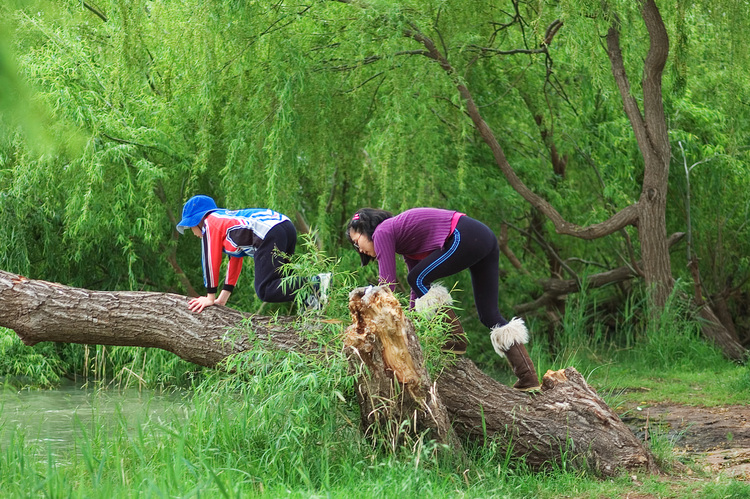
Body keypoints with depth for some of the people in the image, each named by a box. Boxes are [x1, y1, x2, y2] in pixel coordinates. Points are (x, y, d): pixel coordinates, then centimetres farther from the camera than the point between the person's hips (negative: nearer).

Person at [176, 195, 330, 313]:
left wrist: (210, 297, 14)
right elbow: (235, 261, 39)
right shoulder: (226, 219, 39)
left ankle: (318, 284, -25)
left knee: (265, 291, -12)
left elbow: (211, 260, 9)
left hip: (269, 235, -9)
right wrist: (223, 297, 38)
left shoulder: (209, 223, 13)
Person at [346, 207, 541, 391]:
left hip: (466, 237, -9)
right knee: (490, 315, 8)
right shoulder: (404, 241, 27)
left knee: (418, 280, -1)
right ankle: (528, 379, 5)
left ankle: (455, 341, -1)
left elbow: (387, 282, -5)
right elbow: (418, 294, 27)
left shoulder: (382, 232, 2)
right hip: (486, 238, 9)